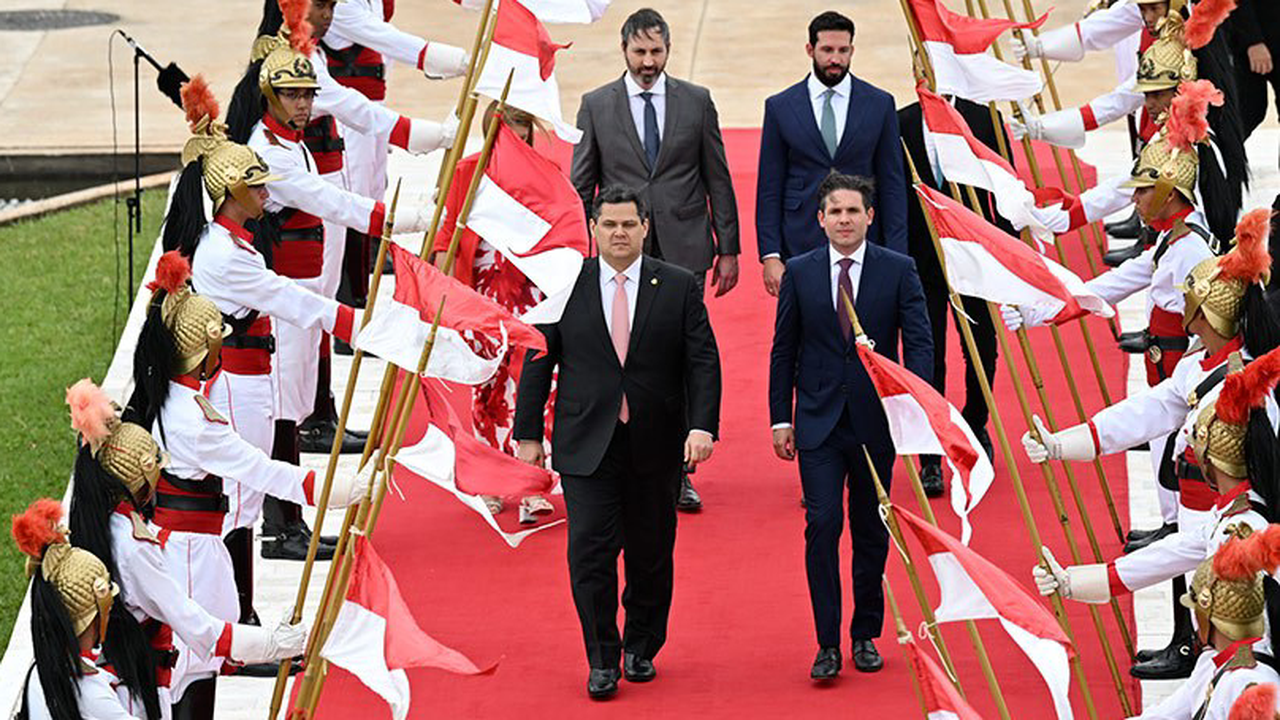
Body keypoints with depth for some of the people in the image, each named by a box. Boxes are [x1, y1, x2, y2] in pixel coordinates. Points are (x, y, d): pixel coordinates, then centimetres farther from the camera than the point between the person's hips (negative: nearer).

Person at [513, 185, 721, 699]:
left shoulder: (679, 287, 3)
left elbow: (703, 362, -1)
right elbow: (538, 362, 5)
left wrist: (703, 426, -14)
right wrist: (528, 433, 2)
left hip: (656, 445, 1)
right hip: (586, 445, -1)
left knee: (651, 552, 9)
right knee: (591, 550, -8)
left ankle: (641, 648, 27)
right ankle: (602, 660, 1)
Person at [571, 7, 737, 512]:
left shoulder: (696, 101, 6)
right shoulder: (596, 106, 5)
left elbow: (718, 179, 8)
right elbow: (581, 186, 6)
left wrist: (728, 248, 4)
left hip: (683, 252, 0)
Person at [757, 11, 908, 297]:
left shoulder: (880, 104, 5)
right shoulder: (780, 107, 4)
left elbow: (892, 185, 6)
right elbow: (769, 189, 5)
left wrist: (896, 257, -1)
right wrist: (770, 255, -4)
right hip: (801, 247, 0)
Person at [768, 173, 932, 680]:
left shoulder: (899, 270, -1)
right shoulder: (800, 273, 3)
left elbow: (919, 342, -3)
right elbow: (783, 351, 8)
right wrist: (781, 420, 3)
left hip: (875, 422, 0)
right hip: (819, 424, 0)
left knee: (871, 532, 9)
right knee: (823, 525, -10)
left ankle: (866, 635, 21)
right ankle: (828, 644, -6)